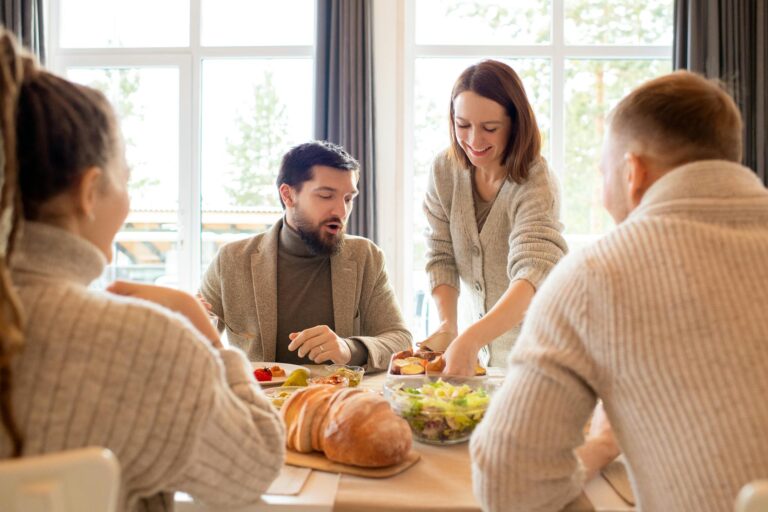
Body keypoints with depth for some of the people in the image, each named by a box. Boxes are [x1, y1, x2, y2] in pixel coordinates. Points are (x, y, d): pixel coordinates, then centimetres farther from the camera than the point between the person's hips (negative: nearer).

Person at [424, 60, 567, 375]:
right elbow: (441, 258, -4)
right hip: (485, 333, 3)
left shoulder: (536, 185, -22)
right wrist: (447, 325, -20)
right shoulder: (444, 170, -7)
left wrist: (471, 340, -49)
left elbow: (534, 275, -35)